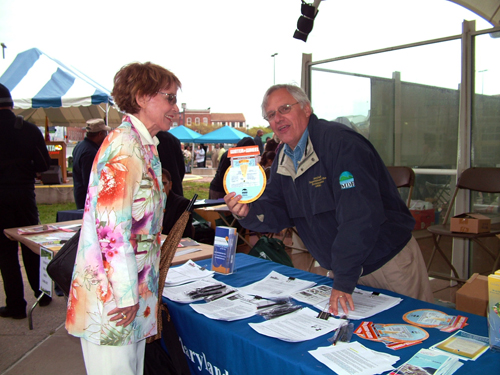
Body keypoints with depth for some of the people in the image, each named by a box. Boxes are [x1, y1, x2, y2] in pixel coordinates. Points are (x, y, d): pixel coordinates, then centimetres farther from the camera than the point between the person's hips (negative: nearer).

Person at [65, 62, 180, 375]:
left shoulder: (145, 146, 14)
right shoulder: (124, 145, -17)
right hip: (112, 294, -9)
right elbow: (111, 226, -23)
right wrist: (126, 295, -17)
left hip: (133, 290, 9)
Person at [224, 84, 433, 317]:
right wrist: (247, 212, -21)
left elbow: (360, 215, -33)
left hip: (388, 260, -6)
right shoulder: (283, 160, 2)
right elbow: (278, 213, 1)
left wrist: (344, 281, -35)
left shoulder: (340, 143, -25)